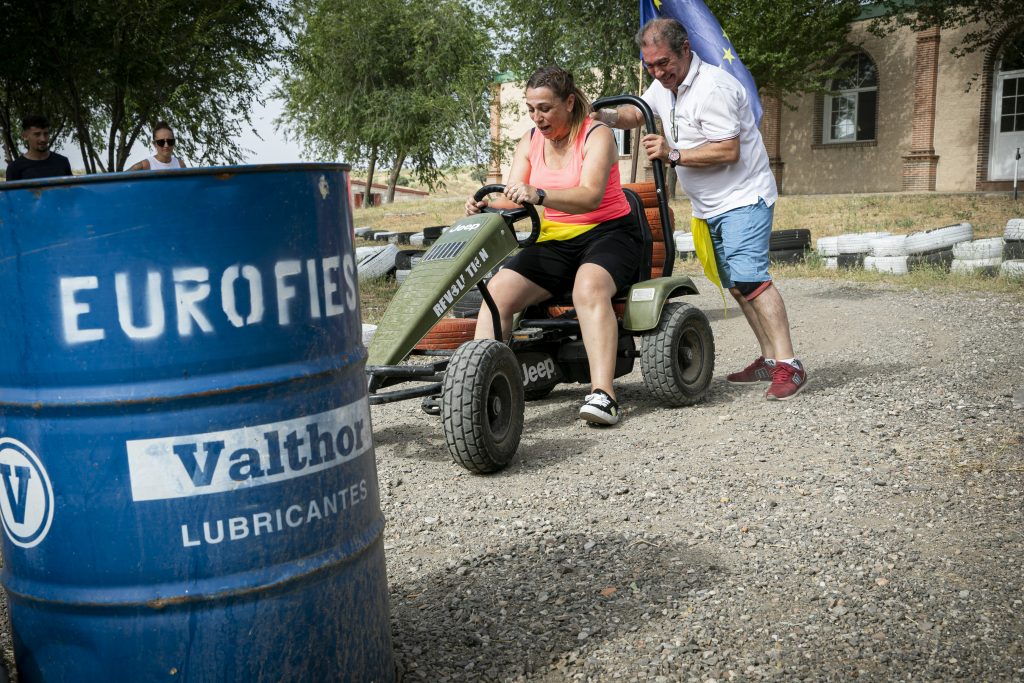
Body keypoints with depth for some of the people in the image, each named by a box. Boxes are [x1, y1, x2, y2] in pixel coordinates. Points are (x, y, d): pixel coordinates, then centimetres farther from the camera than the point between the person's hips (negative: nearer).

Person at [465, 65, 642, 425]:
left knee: (589, 287, -38)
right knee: (497, 290, -18)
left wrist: (539, 194, -44)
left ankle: (603, 394, -44)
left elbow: (590, 196, -27)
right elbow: (512, 199, 0)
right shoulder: (531, 141, 8)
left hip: (608, 233, -5)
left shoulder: (597, 135, -10)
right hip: (555, 240, 5)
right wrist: (485, 206, -24)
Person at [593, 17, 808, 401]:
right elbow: (635, 114, 21)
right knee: (735, 284, 9)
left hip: (743, 196, -9)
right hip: (711, 207, 10)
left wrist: (674, 154, -28)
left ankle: (788, 365, -22)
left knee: (747, 276, -22)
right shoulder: (664, 85, 9)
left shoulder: (713, 88, -21)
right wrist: (605, 116, 0)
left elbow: (728, 152, -26)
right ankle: (769, 358, 17)